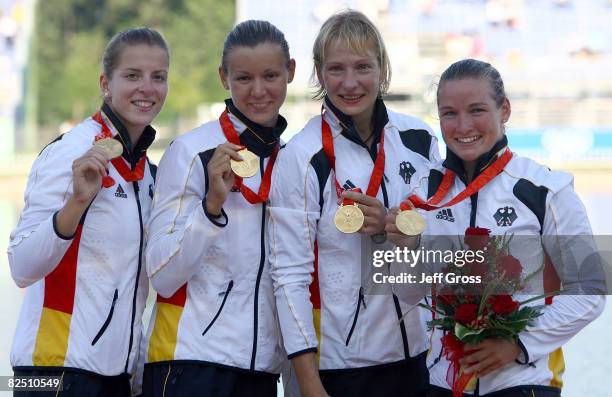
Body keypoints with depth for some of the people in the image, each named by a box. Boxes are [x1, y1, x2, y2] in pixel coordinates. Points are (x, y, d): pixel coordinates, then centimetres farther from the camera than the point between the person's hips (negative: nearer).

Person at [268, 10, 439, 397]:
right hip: (338, 362, -3)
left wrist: (390, 228, -11)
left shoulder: (419, 140, 2)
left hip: (417, 353, 4)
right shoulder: (301, 158, -10)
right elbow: (290, 275, -11)